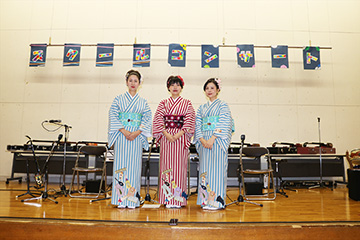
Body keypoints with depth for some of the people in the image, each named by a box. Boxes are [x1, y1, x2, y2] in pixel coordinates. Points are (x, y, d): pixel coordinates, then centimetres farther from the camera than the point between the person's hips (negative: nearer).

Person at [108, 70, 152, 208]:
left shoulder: (143, 102, 12)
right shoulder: (118, 99, 9)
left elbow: (147, 119, 3)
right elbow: (113, 116, 0)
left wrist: (137, 132, -12)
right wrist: (124, 131, -12)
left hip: (136, 137, 1)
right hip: (121, 136, 0)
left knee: (134, 165, -1)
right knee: (120, 164, -3)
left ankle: (132, 199, 6)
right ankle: (121, 199, 5)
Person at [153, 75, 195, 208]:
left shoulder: (187, 104, 8)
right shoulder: (163, 104, 12)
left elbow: (189, 121, -1)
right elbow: (158, 120, 3)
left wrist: (178, 135, -12)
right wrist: (167, 134, -10)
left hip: (181, 137, -1)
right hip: (166, 138, 1)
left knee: (179, 166, -2)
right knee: (167, 165, 0)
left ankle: (178, 198, 5)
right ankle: (168, 198, 8)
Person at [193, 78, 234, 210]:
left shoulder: (223, 105, 3)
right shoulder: (201, 108, 17)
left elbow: (224, 124, -8)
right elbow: (198, 125, 9)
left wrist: (213, 138, -17)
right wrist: (202, 139, -7)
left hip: (217, 141, -4)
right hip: (204, 142, 5)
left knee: (216, 168, -7)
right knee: (204, 169, 3)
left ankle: (217, 200, 0)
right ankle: (206, 200, 10)